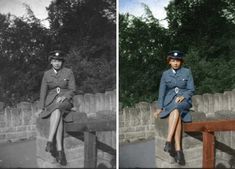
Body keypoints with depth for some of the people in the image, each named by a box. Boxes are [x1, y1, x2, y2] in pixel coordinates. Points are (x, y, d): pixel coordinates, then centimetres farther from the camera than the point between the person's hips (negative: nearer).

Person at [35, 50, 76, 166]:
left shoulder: (68, 72, 3)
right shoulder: (47, 74, 8)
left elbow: (72, 90, 1)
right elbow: (43, 92, 7)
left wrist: (64, 96, -19)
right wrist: (41, 108, -5)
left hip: (65, 101, -1)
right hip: (51, 101, 1)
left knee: (57, 111, -40)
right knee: (58, 117, -36)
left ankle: (50, 142, -47)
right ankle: (59, 150, -45)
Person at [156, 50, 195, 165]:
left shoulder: (187, 72, 6)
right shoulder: (165, 74, 10)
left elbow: (191, 90, 2)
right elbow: (162, 92, 10)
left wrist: (183, 96, -17)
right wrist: (160, 107, 0)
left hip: (184, 101, -1)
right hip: (169, 101, 1)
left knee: (176, 108, -38)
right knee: (177, 116, -34)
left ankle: (168, 142, -45)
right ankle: (178, 150, -41)